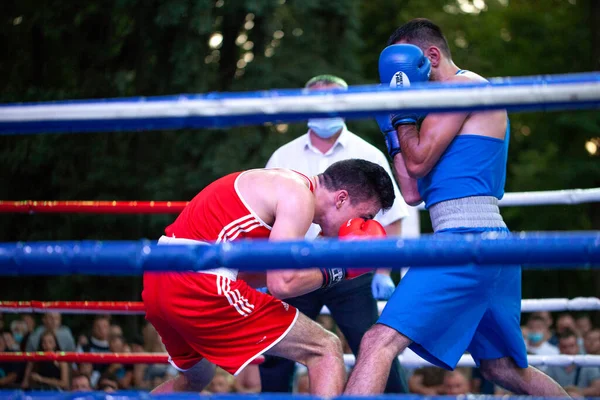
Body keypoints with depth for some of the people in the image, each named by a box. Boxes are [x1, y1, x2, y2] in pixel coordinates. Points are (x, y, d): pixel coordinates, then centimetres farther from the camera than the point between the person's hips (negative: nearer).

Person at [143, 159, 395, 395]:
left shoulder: (281, 185, 20)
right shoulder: (300, 195, -8)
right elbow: (282, 283, -17)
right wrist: (333, 272, 1)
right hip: (199, 287, -10)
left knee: (196, 378, 35)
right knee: (326, 350, -3)